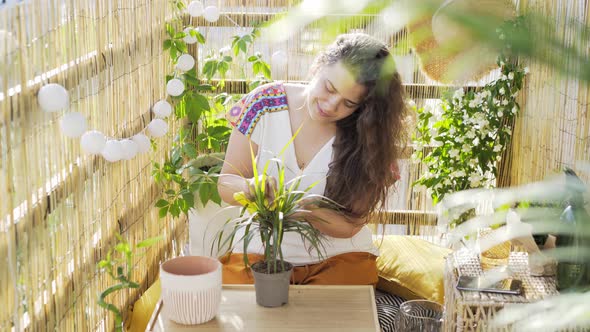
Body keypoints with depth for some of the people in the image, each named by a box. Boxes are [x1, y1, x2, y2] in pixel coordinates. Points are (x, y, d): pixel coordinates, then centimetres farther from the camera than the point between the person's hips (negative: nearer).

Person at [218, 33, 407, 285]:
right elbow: (225, 183, -2)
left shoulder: (369, 138, -8)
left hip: (338, 257, 0)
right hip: (260, 249, 0)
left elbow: (349, 225, -9)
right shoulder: (264, 104, -7)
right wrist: (250, 188, -26)